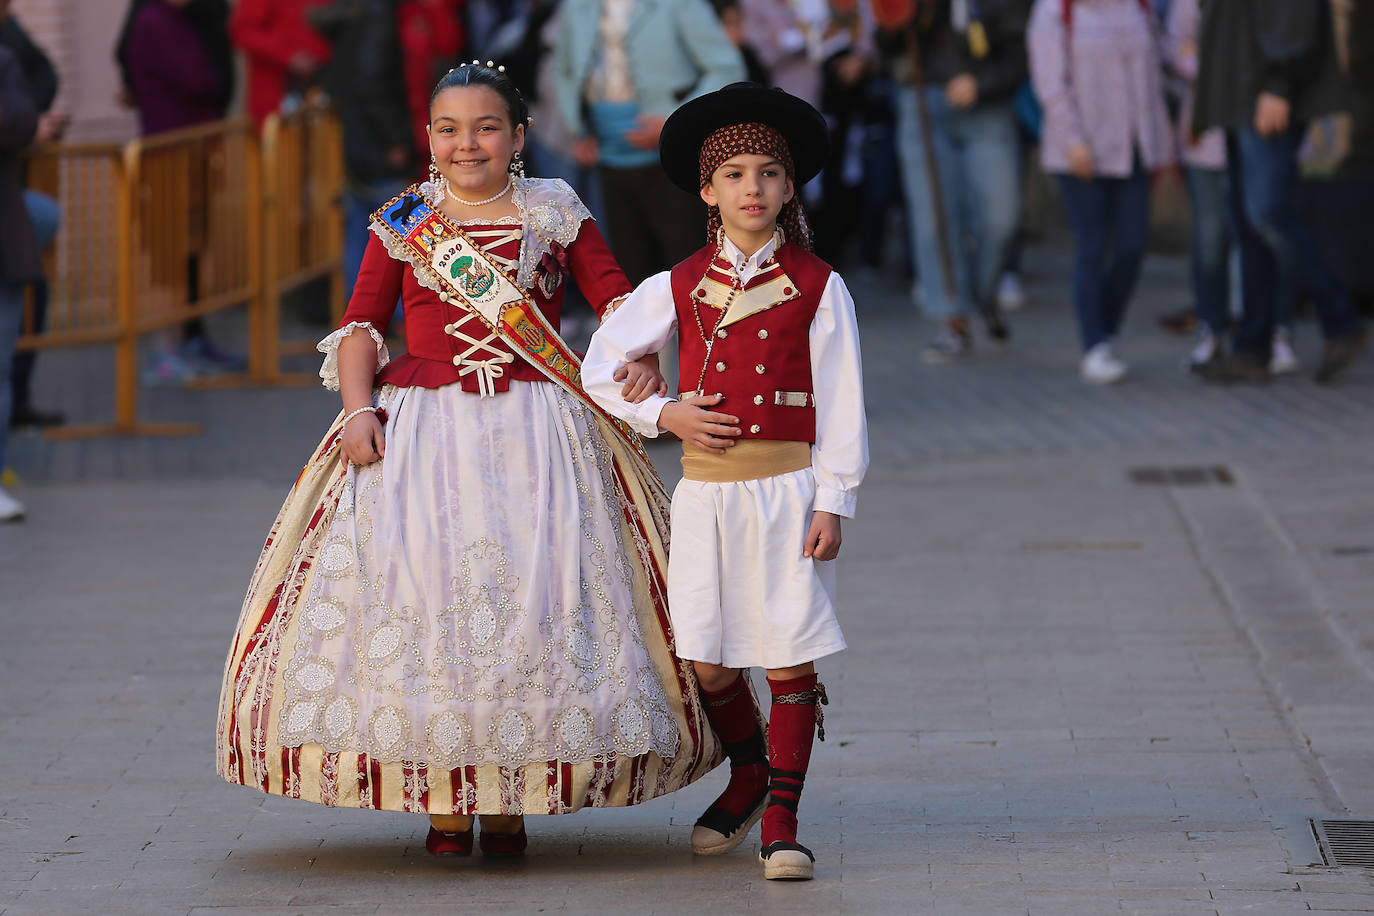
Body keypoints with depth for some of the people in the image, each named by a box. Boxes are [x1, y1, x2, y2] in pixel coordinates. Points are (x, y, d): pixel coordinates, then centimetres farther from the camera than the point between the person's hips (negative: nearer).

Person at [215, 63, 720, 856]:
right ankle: (441, 799, -1)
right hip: (419, 430, 0)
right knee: (418, 584, -8)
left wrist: (638, 354, -13)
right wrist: (359, 407, -8)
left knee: (534, 591, -7)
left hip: (538, 432, 0)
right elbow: (361, 324, 6)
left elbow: (620, 298, 6)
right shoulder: (403, 225, 9)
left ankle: (511, 799, 1)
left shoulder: (557, 216, 8)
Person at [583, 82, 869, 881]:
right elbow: (602, 366, 12)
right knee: (711, 665, 6)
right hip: (707, 491, 2)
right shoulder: (678, 288, 4)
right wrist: (663, 415, -2)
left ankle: (782, 819, 7)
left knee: (790, 659, -3)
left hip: (787, 489, -2)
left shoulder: (816, 287, -1)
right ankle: (748, 777, 32)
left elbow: (840, 404, -2)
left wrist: (833, 504, -7)